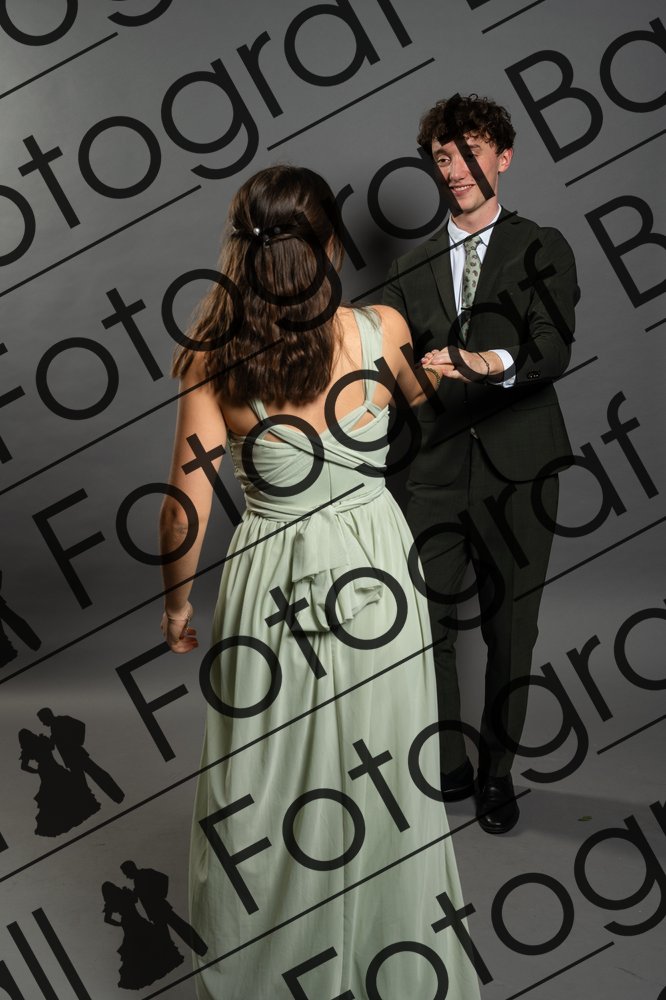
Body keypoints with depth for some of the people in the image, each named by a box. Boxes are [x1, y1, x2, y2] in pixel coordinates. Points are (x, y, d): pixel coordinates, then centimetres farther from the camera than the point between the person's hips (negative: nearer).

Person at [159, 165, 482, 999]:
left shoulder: (216, 359, -14)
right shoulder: (382, 331, -12)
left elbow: (187, 508, -12)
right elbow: (424, 399, 11)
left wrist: (176, 602, 4)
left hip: (269, 584, 0)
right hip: (373, 576, 1)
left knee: (267, 781, 19)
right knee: (379, 779, 19)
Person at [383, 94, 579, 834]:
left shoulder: (542, 251, 2)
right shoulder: (412, 269, 13)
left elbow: (553, 350, -14)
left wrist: (494, 363, -32)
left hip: (516, 473, -2)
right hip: (435, 474, 3)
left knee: (510, 631, 7)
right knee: (427, 628, 5)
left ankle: (498, 773, 25)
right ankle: (446, 767, 24)